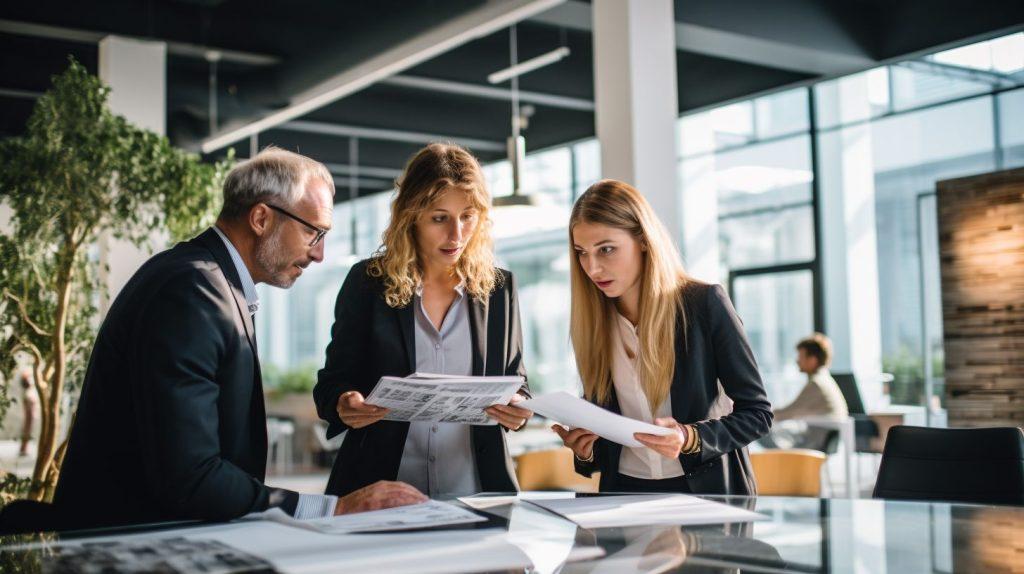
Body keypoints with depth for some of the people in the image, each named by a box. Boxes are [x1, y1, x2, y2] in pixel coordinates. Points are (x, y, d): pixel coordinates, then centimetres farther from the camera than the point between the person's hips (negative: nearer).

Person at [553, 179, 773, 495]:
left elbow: (757, 411, -4)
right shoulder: (591, 322, 4)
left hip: (706, 488, -4)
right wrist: (586, 450, -7)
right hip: (626, 489, 4)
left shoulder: (705, 303, -7)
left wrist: (691, 438, -20)